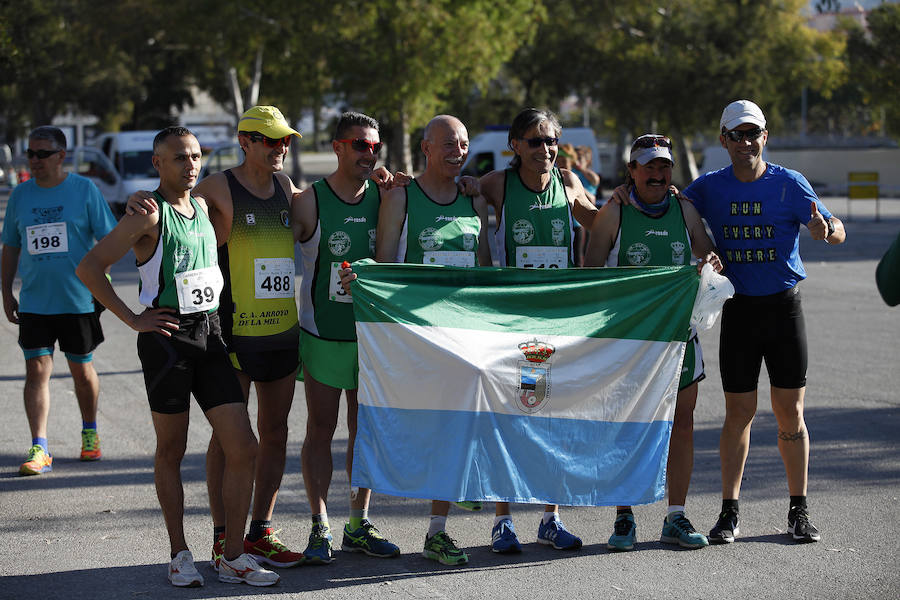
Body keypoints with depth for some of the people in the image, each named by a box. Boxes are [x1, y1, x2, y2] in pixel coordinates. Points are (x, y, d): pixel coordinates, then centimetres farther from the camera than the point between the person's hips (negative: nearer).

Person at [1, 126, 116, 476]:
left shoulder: (84, 190, -3)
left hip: (79, 300, -2)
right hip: (34, 301, 2)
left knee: (82, 370, 10)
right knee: (37, 370, -7)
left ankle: (90, 433, 33)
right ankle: (39, 450, -9)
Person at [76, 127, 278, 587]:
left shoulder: (202, 207, 14)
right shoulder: (148, 214, -8)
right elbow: (89, 267, -13)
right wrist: (132, 319, -13)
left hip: (210, 334, 6)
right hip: (167, 337, -6)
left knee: (243, 448, -2)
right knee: (171, 451, 5)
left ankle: (233, 558, 5)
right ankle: (179, 555, 17)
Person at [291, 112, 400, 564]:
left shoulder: (382, 198, 3)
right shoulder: (310, 203, -8)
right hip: (323, 334, -3)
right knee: (321, 430, 1)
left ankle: (359, 526, 18)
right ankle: (320, 528, 7)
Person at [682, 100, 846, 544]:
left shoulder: (790, 184, -3)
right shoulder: (710, 188, 3)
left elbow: (835, 231, -6)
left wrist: (826, 229, -30)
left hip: (784, 306, -1)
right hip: (738, 308, 1)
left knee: (790, 413, 1)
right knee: (738, 413, 2)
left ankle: (799, 512, 10)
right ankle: (729, 513, 8)